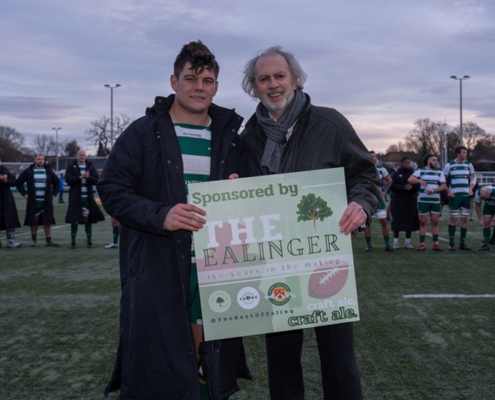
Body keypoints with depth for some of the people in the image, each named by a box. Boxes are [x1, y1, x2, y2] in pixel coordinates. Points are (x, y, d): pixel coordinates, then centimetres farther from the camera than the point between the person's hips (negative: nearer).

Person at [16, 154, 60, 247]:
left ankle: (49, 240, 5)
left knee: (47, 221, 0)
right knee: (34, 220, 2)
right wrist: (24, 194, 2)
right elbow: (19, 182, 10)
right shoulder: (28, 171, 5)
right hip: (33, 202, -1)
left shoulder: (48, 171, 9)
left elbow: (56, 182, 18)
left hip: (46, 201, 1)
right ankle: (33, 240, 12)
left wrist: (54, 194, 9)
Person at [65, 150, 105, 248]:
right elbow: (68, 179, -7)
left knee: (88, 218, 3)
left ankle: (89, 241, 11)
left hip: (88, 197, 2)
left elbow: (96, 180, 1)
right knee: (74, 220, -2)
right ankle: (73, 242, 7)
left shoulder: (90, 167, 10)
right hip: (75, 197, -1)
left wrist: (88, 177, -18)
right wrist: (80, 177, -18)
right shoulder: (71, 167, 6)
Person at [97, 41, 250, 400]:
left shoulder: (231, 137, 12)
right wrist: (160, 215, -21)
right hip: (157, 272, -3)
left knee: (210, 370, 10)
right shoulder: (144, 133, 0)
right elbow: (112, 190, -6)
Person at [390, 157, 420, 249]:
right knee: (397, 222, -3)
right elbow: (392, 186, -7)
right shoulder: (396, 174, 6)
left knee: (410, 222, 2)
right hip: (398, 201, -2)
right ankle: (395, 242, 6)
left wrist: (412, 187, -17)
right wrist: (403, 187, -19)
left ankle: (408, 242, 12)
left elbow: (418, 186, 3)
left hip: (411, 201, 2)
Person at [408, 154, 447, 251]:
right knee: (423, 222, -1)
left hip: (435, 200, 3)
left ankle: (436, 243, 8)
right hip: (423, 200, -3)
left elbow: (444, 186, 3)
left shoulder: (439, 173, 14)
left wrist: (433, 191, -13)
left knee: (435, 222, 3)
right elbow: (410, 179, -10)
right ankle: (422, 244, 3)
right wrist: (419, 181, -28)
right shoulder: (420, 171, 6)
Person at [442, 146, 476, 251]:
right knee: (454, 218, -4)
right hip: (454, 196, -4)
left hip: (466, 195, 4)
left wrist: (471, 189, 6)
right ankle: (451, 243, 5)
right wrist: (448, 192, -8)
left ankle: (462, 243, 13)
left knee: (464, 219, 5)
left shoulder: (469, 165, 8)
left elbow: (473, 177, 20)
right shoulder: (449, 165, -3)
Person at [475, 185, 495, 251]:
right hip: (488, 205, 2)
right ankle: (486, 245, -15)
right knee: (486, 223, -12)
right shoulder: (478, 192, -32)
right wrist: (480, 220, -17)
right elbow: (478, 206, -16)